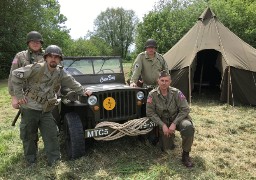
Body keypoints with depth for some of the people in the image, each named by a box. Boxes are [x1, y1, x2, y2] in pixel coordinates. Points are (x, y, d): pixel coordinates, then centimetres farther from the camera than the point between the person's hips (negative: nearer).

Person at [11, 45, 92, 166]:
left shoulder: (60, 73, -1)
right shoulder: (36, 68, -16)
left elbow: (72, 83, 11)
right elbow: (15, 75, -13)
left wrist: (83, 91, 4)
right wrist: (19, 95, -13)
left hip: (46, 111, 4)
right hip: (30, 109, -3)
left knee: (51, 136, 3)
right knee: (29, 136, 10)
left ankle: (54, 161, 15)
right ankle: (31, 161, 27)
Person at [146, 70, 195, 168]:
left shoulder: (176, 92, -16)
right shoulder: (152, 94, -15)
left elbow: (185, 109, -15)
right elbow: (150, 113, -10)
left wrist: (174, 123, -24)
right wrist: (163, 125, -18)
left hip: (177, 118, -1)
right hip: (163, 122, 1)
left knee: (188, 127, -34)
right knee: (166, 148, -1)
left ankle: (185, 155, -13)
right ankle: (170, 134, 34)